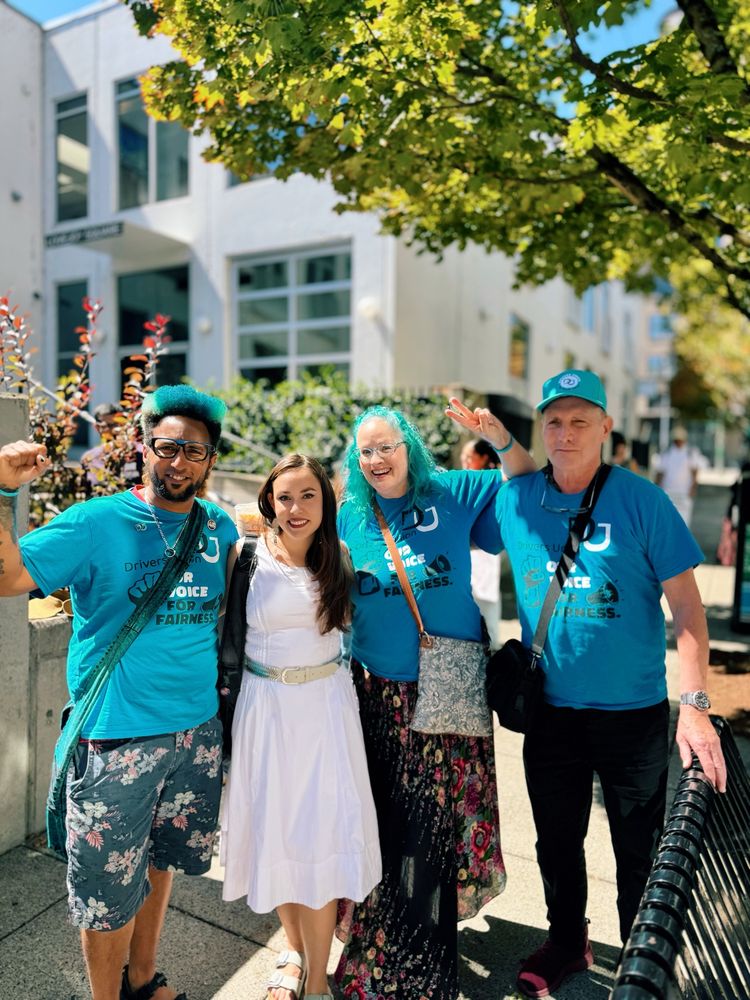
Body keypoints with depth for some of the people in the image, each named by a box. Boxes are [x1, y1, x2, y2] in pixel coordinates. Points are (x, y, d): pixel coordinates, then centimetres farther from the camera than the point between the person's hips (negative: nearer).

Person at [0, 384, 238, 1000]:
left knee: (163, 858, 23)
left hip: (199, 730, 5)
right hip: (118, 736, -4)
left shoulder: (220, 528, 2)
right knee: (110, 885, 10)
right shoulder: (97, 523, -11)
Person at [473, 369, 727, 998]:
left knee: (639, 850, 16)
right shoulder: (514, 501, -5)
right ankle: (566, 944, 47)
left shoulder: (641, 501, -13)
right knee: (557, 840, 21)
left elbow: (686, 604, -12)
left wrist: (694, 705, -17)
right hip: (550, 710, 3)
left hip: (634, 711, -2)